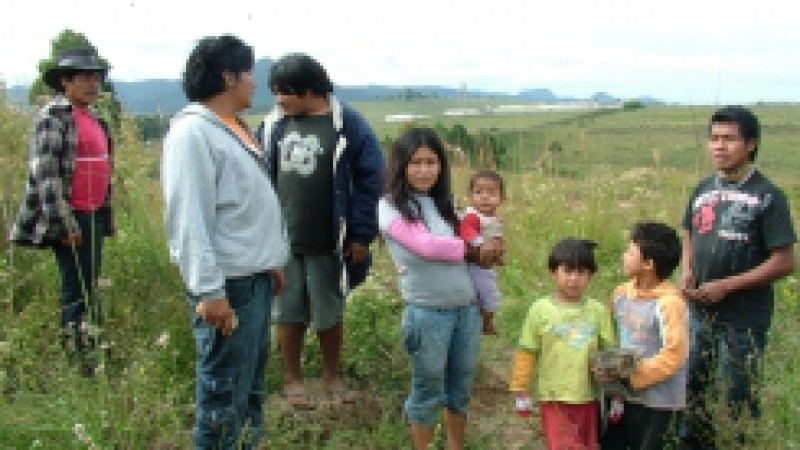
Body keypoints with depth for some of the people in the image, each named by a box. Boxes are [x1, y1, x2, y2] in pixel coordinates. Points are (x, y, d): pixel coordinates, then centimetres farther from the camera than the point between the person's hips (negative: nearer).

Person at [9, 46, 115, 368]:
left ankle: (90, 351, 24)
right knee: (77, 289, -5)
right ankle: (76, 357, 3)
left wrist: (105, 217, 19)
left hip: (94, 216, 8)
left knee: (90, 289, 14)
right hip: (70, 218, -8)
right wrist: (63, 221, -20)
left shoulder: (94, 119, 14)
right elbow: (45, 171, -15)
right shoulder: (54, 115, -9)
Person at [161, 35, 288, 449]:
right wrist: (209, 291, -24)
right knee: (224, 393, 0)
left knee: (252, 384, 20)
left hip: (256, 277, 10)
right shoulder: (193, 131, -16)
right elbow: (189, 218, -22)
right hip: (228, 283, -10)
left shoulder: (234, 126, 13)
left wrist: (273, 261, 20)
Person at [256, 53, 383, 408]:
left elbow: (369, 179, -8)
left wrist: (361, 235, -10)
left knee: (330, 313, 12)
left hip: (327, 243, -2)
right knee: (289, 312, 12)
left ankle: (332, 378, 32)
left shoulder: (347, 124, -9)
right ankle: (292, 380, 29)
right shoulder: (272, 124, 2)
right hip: (281, 240, 3)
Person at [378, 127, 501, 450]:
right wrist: (474, 250, -6)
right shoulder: (391, 207, -8)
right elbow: (427, 246, -18)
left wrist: (487, 250, -11)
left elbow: (469, 248, 11)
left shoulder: (444, 203, 11)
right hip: (427, 312, -6)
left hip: (467, 307, 6)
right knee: (428, 389, 9)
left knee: (461, 385, 18)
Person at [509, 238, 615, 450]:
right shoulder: (540, 309, -6)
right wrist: (521, 392, 1)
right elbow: (527, 353, -1)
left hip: (588, 398, 3)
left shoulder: (597, 310, -2)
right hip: (554, 398, -3)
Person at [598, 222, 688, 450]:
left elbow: (674, 354, -24)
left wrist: (632, 376, -21)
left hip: (659, 403, -7)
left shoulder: (669, 303, -22)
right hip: (624, 396, 7)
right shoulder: (621, 294, 0)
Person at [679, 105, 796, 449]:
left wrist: (726, 286, -17)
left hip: (743, 318, -6)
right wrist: (687, 272, -1)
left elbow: (785, 262, -13)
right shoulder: (703, 191, 6)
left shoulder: (767, 196, -11)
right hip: (700, 313, 6)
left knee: (739, 399, 5)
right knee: (692, 388, 17)